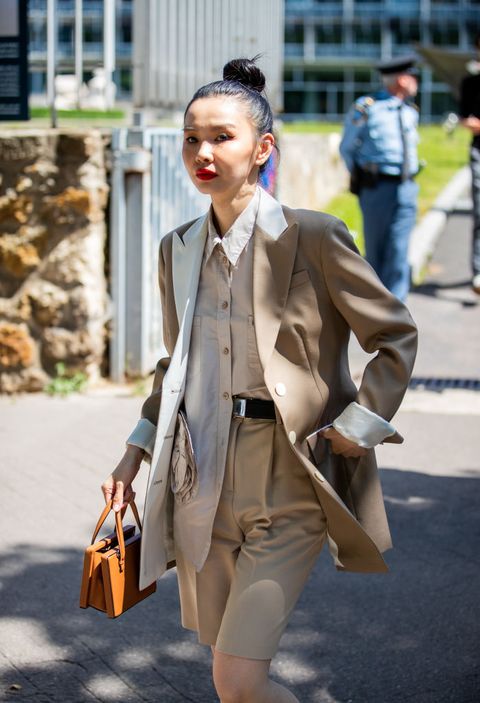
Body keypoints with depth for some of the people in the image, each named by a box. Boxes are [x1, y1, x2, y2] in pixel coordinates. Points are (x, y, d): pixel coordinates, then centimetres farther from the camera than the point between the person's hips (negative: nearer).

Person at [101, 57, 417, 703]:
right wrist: (139, 447, 14)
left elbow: (397, 335, -2)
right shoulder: (178, 250, 8)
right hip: (202, 484, 6)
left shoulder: (313, 239, -9)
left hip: (288, 486, -6)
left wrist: (356, 426, -10)